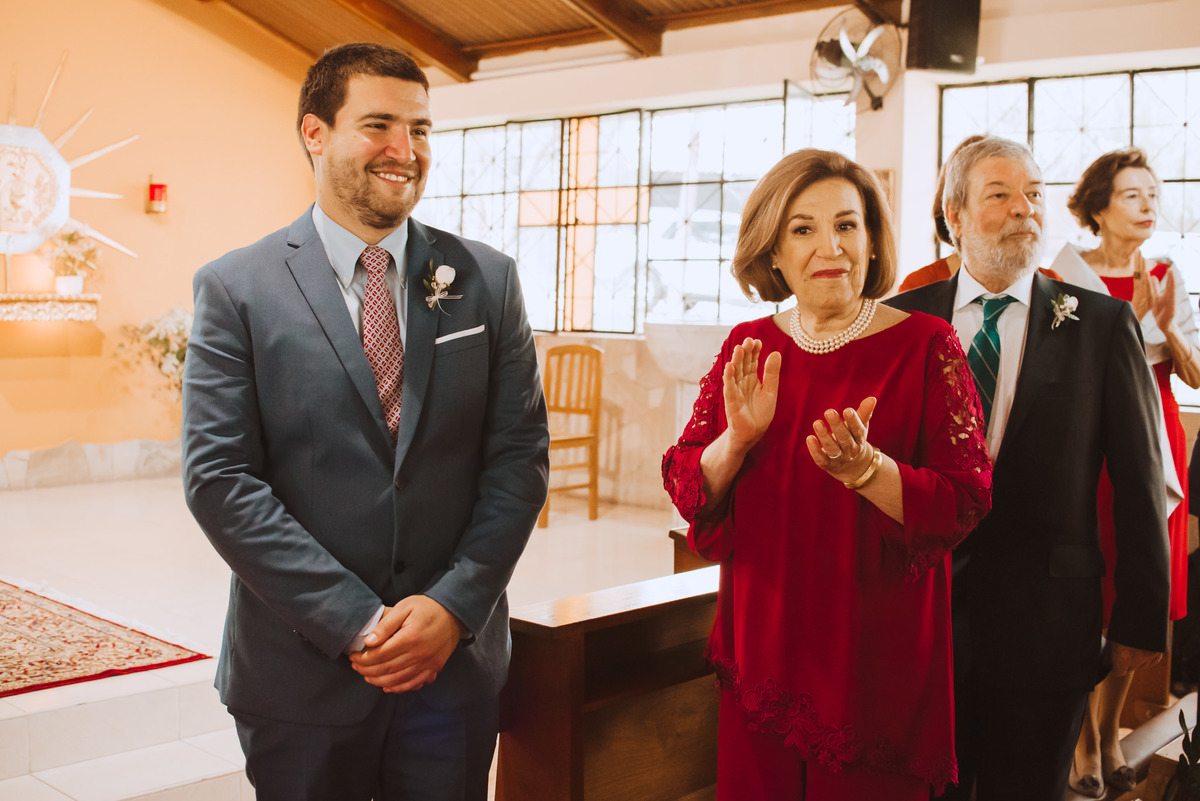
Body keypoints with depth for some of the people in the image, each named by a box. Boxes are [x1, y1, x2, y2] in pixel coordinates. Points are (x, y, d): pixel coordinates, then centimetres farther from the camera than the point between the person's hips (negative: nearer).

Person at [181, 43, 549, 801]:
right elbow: (219, 478, -9)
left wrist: (454, 605, -10)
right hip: (302, 673, -1)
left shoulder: (487, 278, 2)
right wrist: (356, 623, -14)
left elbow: (520, 454, 1)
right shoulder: (235, 288, -4)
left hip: (456, 661, 2)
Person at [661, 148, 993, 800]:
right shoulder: (748, 348, 3)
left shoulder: (925, 345, -6)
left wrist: (863, 467, -27)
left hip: (879, 659, -3)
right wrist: (739, 437, -18)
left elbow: (964, 503, -11)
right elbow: (687, 492, 1)